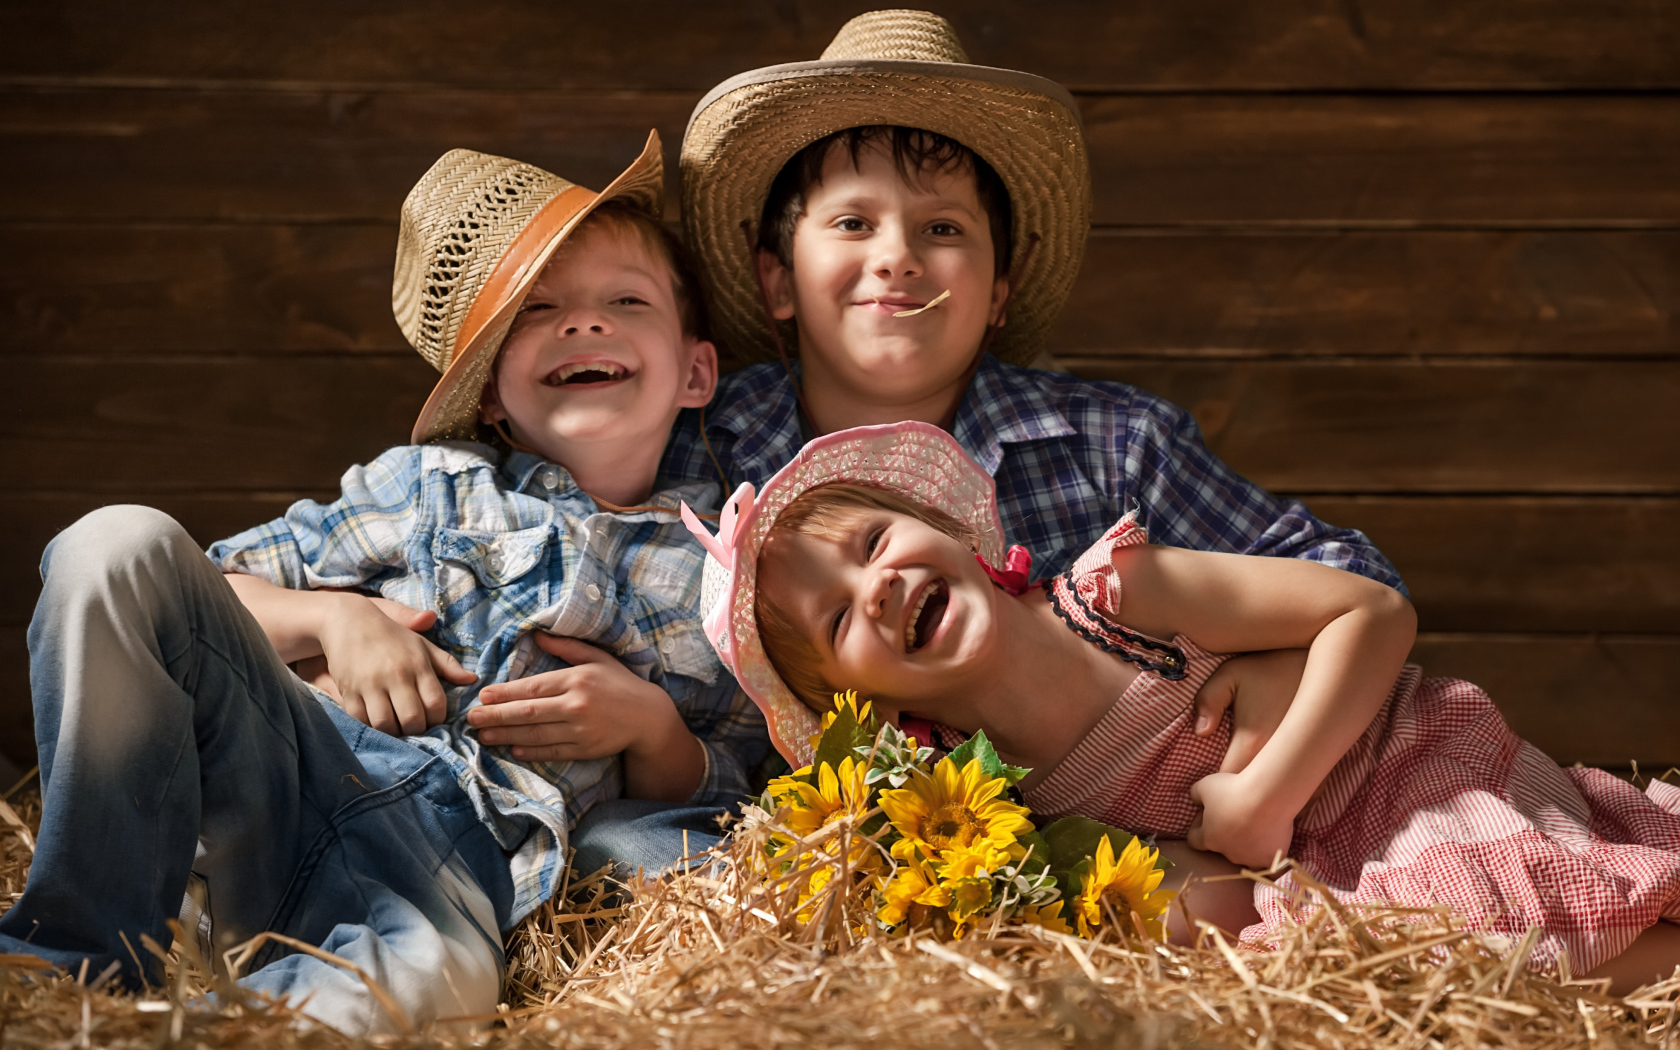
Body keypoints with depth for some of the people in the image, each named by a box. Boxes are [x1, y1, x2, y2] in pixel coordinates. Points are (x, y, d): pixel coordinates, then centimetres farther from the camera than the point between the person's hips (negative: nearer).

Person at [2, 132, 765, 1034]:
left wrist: (649, 726, -4)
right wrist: (330, 617, 1)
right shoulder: (434, 483, 20)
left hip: (459, 854, -3)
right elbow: (222, 588, 21)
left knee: (438, 981, -44)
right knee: (124, 545, -22)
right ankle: (84, 953, -19)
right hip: (303, 758, 4)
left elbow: (711, 795, 16)